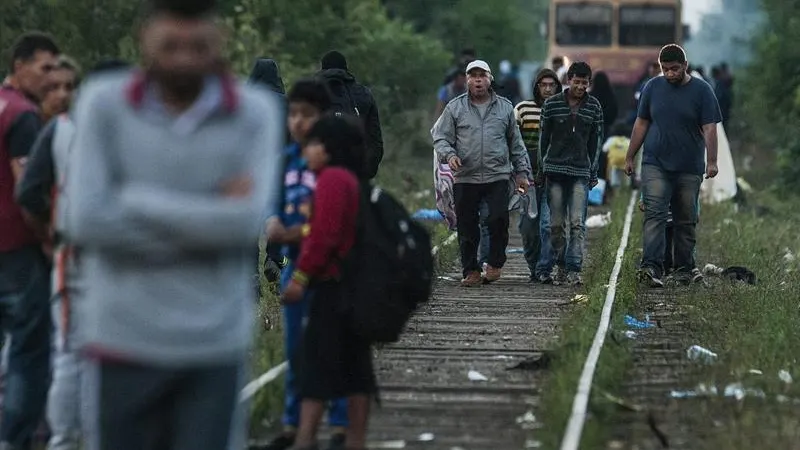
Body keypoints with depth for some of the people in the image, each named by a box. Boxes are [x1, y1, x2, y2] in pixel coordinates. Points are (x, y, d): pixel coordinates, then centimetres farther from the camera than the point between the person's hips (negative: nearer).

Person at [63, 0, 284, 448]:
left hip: (216, 348, 0)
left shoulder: (256, 112, 0)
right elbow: (86, 221, -13)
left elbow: (249, 221, -14)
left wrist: (135, 199, -10)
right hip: (124, 344, 0)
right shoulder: (103, 103, -1)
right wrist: (208, 220, -13)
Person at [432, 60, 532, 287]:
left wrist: (522, 172, 13)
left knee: (499, 219, -15)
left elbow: (516, 144, 17)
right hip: (465, 179, 0)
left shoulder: (505, 107, 11)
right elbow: (440, 137, 6)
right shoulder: (455, 108, 7)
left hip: (498, 177, 0)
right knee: (467, 228, 1)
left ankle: (495, 263, 5)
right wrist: (449, 155, -14)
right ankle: (471, 271, 13)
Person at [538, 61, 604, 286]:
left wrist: (594, 172, 9)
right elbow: (543, 137, 8)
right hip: (555, 170, 0)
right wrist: (540, 168, 6)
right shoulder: (552, 104, 1)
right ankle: (560, 265, 15)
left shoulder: (594, 106, 5)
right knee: (557, 223, 2)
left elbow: (595, 141, 11)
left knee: (578, 223, -10)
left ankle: (574, 269, -12)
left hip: (580, 172, 0)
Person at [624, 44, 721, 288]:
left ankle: (684, 268, 18)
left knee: (686, 221, 8)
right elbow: (641, 124, 12)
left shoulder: (701, 90, 0)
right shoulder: (653, 87, 7)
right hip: (655, 164, 0)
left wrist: (712, 161, -15)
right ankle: (651, 266, -23)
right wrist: (629, 157, 12)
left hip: (689, 167, 0)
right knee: (654, 215, -13)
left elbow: (709, 128, -4)